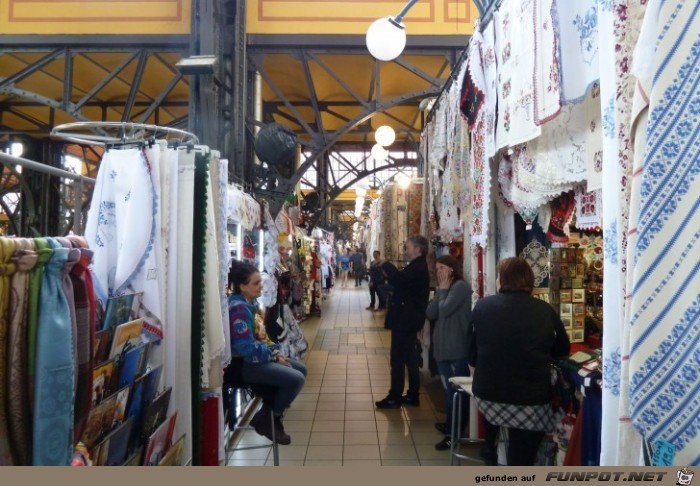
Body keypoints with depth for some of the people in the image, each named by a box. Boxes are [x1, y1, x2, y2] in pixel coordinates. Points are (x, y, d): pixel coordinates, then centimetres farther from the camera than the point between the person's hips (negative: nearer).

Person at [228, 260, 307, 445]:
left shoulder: (250, 302, 8)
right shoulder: (238, 308, -23)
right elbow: (247, 348, -26)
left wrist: (275, 351, 1)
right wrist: (274, 356, -14)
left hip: (258, 356, 10)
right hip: (245, 363, -10)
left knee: (301, 370, 12)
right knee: (296, 379, -18)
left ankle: (270, 412, 17)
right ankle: (266, 420, 1)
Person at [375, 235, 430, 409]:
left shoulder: (417, 268, -20)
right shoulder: (418, 267, 14)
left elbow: (398, 279, -35)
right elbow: (402, 281, 14)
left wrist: (386, 265, -19)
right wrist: (389, 272, -2)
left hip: (405, 320, -10)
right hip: (409, 319, 10)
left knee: (397, 359, -3)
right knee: (409, 358, 15)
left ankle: (394, 397, 5)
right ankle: (412, 395, 24)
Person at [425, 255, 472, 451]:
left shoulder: (461, 286, -11)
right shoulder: (444, 288, 17)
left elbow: (444, 310, -21)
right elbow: (430, 313, 4)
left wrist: (443, 290, -6)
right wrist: (440, 291, -2)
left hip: (457, 349, -9)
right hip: (442, 347, 9)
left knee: (457, 391, -1)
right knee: (449, 390, 18)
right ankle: (451, 426, 30)